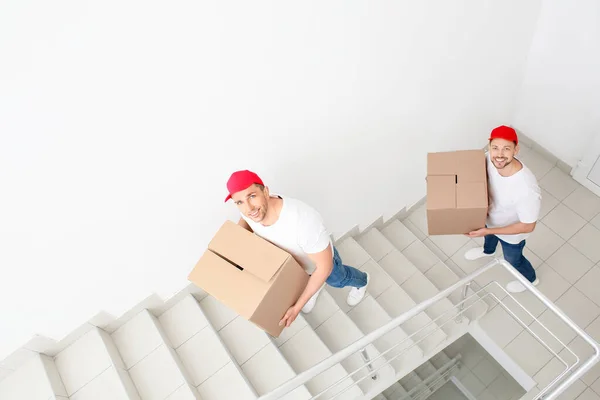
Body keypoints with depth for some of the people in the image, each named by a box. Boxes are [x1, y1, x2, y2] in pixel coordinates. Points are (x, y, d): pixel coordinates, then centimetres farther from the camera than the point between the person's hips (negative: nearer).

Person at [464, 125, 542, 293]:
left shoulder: (527, 189, -46)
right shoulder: (489, 159, -29)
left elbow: (528, 226, -31)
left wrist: (488, 231, -31)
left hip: (511, 234, -5)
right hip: (491, 218, 5)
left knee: (513, 259, 28)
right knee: (489, 237, 39)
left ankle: (530, 279, 63)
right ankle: (488, 250, 76)